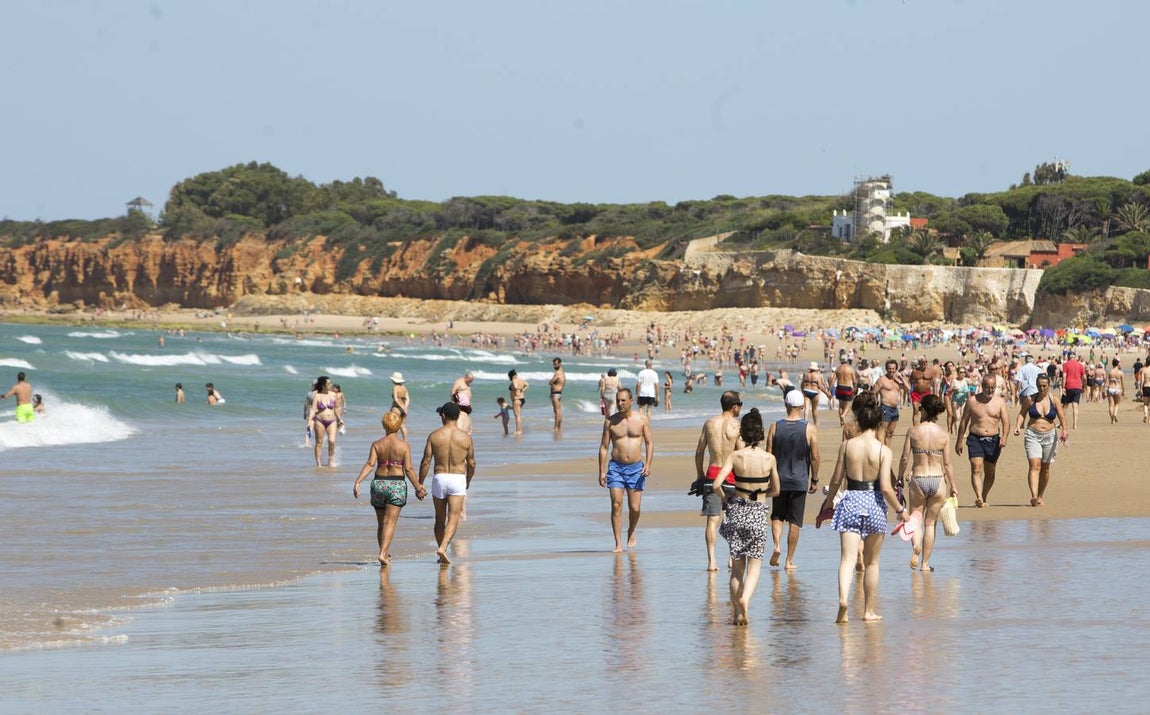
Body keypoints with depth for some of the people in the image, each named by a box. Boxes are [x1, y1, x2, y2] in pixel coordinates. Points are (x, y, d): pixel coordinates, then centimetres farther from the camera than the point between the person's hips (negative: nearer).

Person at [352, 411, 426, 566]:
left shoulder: (376, 444, 0)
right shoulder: (404, 445, -5)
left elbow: (370, 464, -11)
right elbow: (408, 469, -9)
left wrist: (357, 482, -14)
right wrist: (418, 488, -2)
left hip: (378, 483, 3)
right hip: (397, 484, -3)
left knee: (381, 523, 15)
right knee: (390, 522, -5)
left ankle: (385, 553, 25)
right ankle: (383, 553, -19)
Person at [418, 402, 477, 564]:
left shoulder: (434, 436, -4)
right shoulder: (465, 437, -2)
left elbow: (426, 461, -5)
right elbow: (471, 463, 5)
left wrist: (420, 483, 4)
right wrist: (468, 482, 22)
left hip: (439, 478, 1)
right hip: (458, 478, -1)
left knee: (440, 519, 15)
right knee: (453, 519, -4)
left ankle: (441, 556, 20)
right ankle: (443, 548, -24)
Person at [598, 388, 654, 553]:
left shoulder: (642, 420, 2)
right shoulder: (610, 421, 2)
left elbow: (649, 443, 5)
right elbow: (604, 447, 4)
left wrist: (648, 464, -9)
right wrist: (602, 471, -1)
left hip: (636, 468, 0)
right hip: (616, 467, 0)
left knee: (634, 508, -1)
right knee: (616, 505, -9)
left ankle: (631, 532, 30)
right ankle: (618, 544, -6)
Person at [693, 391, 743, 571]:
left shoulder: (709, 423, 5)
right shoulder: (737, 426, -8)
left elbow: (699, 451, 8)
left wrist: (699, 474, 18)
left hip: (712, 474, 3)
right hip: (731, 475, -3)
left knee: (712, 519, 0)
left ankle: (711, 561, -8)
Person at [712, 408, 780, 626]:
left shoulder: (735, 456, -7)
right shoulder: (769, 459, -4)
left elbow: (716, 485, -15)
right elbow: (775, 490, 8)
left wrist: (726, 498, 4)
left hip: (736, 511, 1)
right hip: (758, 513, -1)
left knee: (737, 566, 12)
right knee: (754, 566, 3)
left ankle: (737, 613, 13)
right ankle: (745, 599, -25)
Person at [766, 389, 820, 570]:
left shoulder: (775, 427, -3)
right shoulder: (810, 429, -7)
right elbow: (815, 457, -5)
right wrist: (814, 479, 7)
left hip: (779, 480, 1)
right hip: (800, 481, -1)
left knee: (777, 515, 18)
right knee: (795, 521, 5)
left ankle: (776, 544, -6)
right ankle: (789, 561, 7)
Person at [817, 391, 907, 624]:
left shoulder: (847, 446, -3)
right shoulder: (883, 450, -10)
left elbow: (836, 480, 2)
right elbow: (885, 487, -13)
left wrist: (828, 502, 19)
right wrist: (900, 510, 1)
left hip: (851, 502, 1)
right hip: (874, 504, -1)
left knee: (848, 558, -5)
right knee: (872, 562, 14)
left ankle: (843, 598, -30)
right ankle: (869, 611, 21)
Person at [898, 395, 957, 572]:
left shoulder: (913, 431, -7)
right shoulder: (944, 434, -4)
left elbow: (905, 458, -4)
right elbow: (947, 463, -1)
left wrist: (900, 477, 13)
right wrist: (953, 486, 10)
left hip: (918, 479, -1)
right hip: (938, 480, 1)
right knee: (930, 522, 13)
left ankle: (916, 545, -17)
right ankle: (925, 563, 15)